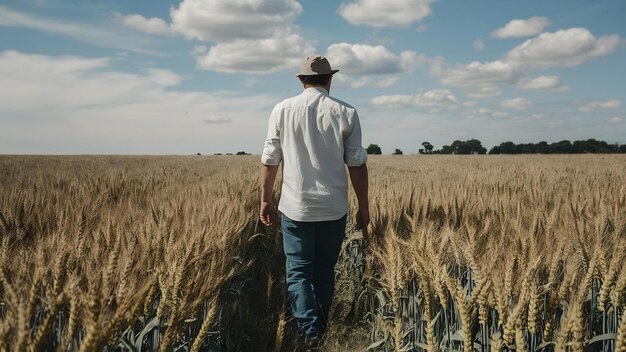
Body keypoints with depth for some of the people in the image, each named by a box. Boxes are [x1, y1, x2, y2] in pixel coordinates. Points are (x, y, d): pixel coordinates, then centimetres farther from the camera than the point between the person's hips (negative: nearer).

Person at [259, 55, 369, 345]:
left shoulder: (282, 110, -3)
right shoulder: (346, 113, -4)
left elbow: (269, 160, 0)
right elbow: (357, 165, -3)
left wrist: (265, 201, 10)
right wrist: (363, 207, 6)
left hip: (296, 208, -1)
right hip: (334, 209, 1)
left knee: (298, 271, 7)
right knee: (325, 271, 17)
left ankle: (310, 330, -10)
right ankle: (320, 326, 30)